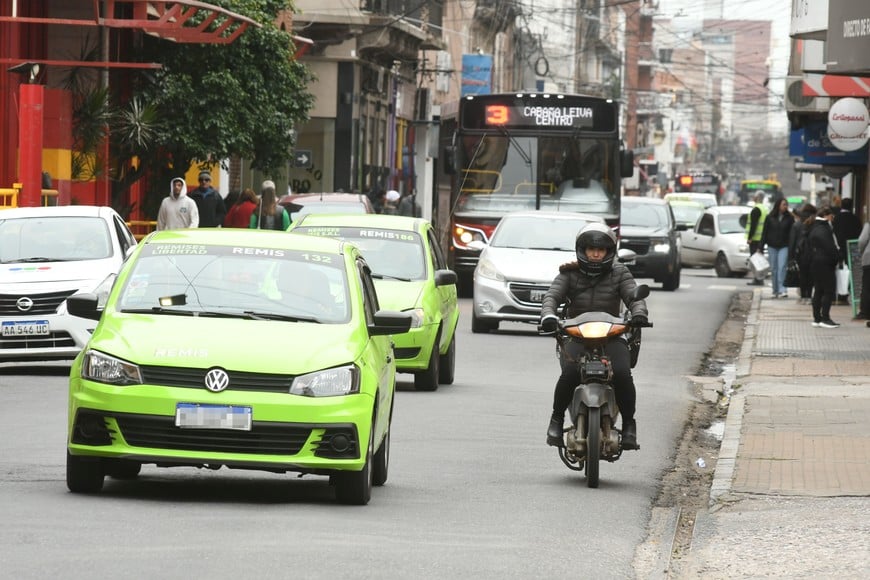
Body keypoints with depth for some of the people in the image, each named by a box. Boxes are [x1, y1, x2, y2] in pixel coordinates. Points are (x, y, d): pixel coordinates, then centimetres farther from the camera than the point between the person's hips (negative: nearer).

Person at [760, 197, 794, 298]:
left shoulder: (789, 218, 2)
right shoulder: (770, 218, 3)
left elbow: (792, 233, 0)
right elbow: (764, 233, 5)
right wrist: (760, 247, 2)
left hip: (784, 247, -2)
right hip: (772, 247, 2)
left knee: (782, 267, -14)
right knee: (773, 269, 5)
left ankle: (782, 290, -17)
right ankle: (775, 290, 15)